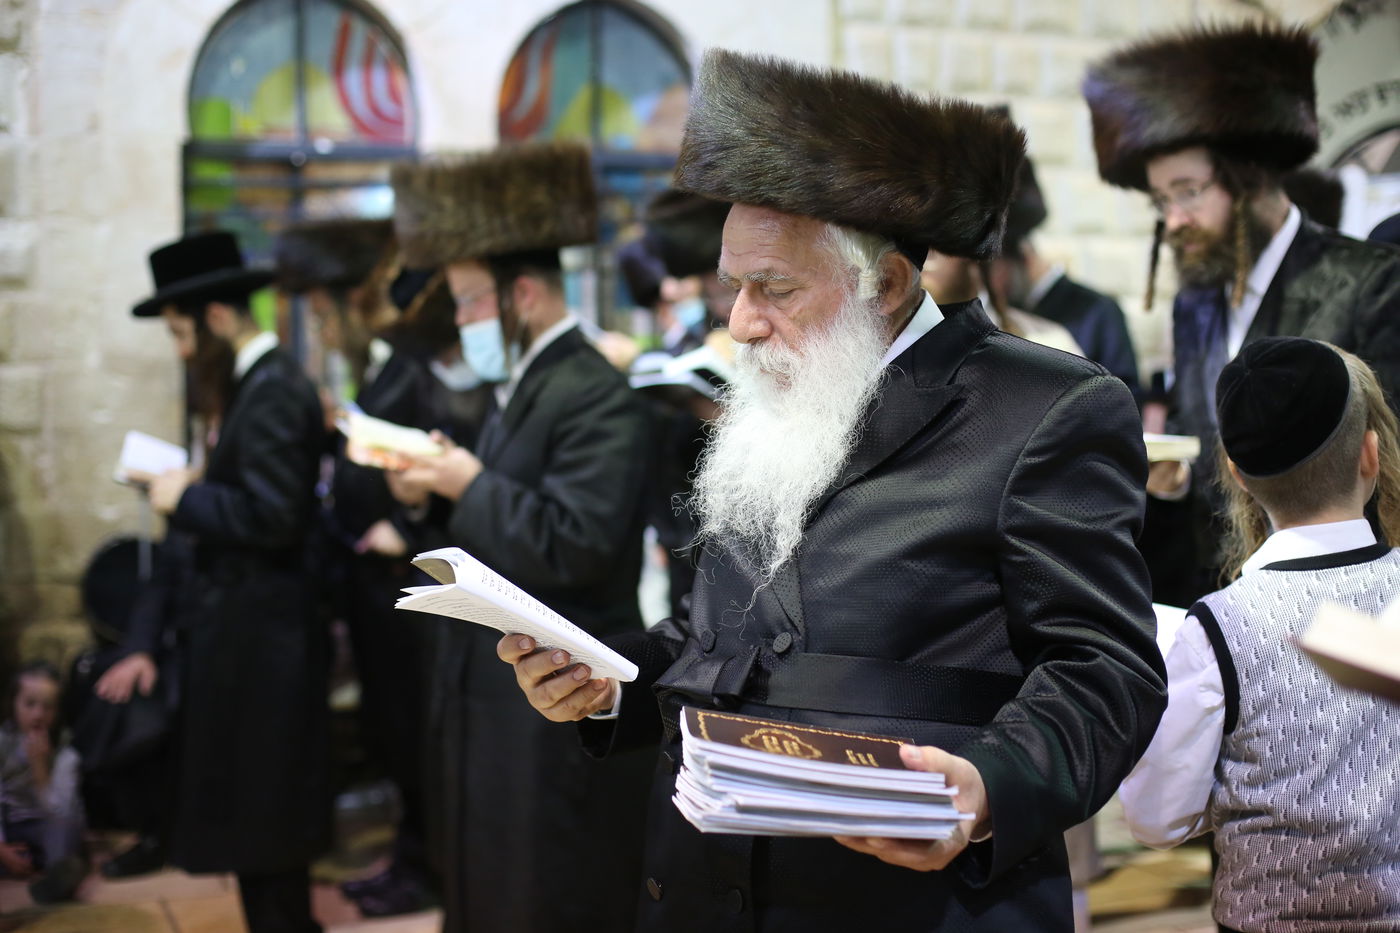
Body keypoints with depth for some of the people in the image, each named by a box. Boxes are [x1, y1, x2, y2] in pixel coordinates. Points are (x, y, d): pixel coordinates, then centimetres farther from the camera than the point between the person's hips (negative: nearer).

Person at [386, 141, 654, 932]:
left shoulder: (597, 396, -19)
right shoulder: (523, 387, 13)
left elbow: (574, 545, -28)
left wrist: (472, 486, -19)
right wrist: (437, 495, 0)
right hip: (500, 692, 10)